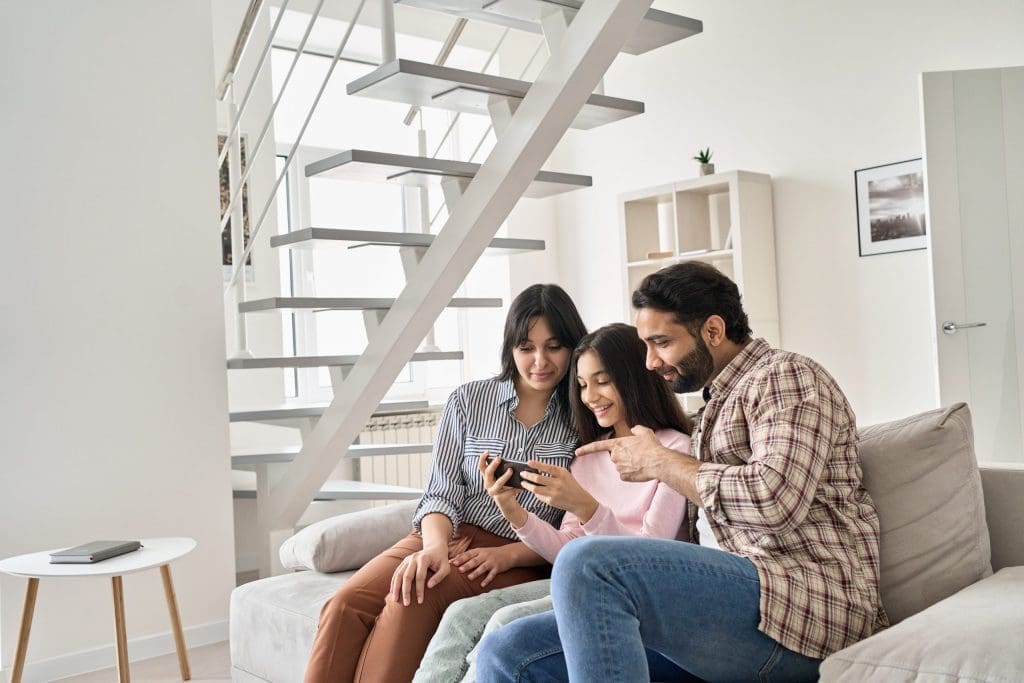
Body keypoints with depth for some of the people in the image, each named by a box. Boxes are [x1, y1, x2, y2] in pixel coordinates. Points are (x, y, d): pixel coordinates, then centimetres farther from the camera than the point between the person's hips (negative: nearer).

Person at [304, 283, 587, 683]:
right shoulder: (469, 401, 7)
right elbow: (441, 494, 2)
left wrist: (506, 556, -15)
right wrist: (435, 546, -20)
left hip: (519, 560, -2)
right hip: (445, 537, 3)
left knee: (412, 601, -32)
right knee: (345, 604, -25)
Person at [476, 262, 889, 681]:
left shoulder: (786, 375, 0)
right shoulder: (716, 404, 27)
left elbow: (776, 500, -19)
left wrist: (659, 463, -6)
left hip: (804, 602, -8)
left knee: (589, 564, -31)